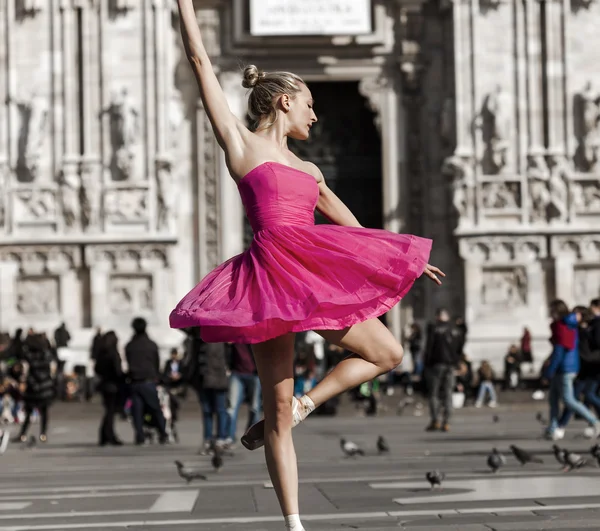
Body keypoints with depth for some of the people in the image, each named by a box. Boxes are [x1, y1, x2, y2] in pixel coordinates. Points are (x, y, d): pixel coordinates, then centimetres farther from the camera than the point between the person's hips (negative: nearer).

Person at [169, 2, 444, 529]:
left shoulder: (308, 169, 24)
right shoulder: (240, 141, 7)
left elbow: (349, 222, 33)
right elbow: (200, 60, 7)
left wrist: (401, 260, 40)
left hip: (318, 275, 7)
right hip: (272, 276, -6)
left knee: (388, 353, 4)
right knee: (278, 407, -3)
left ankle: (300, 407, 8)